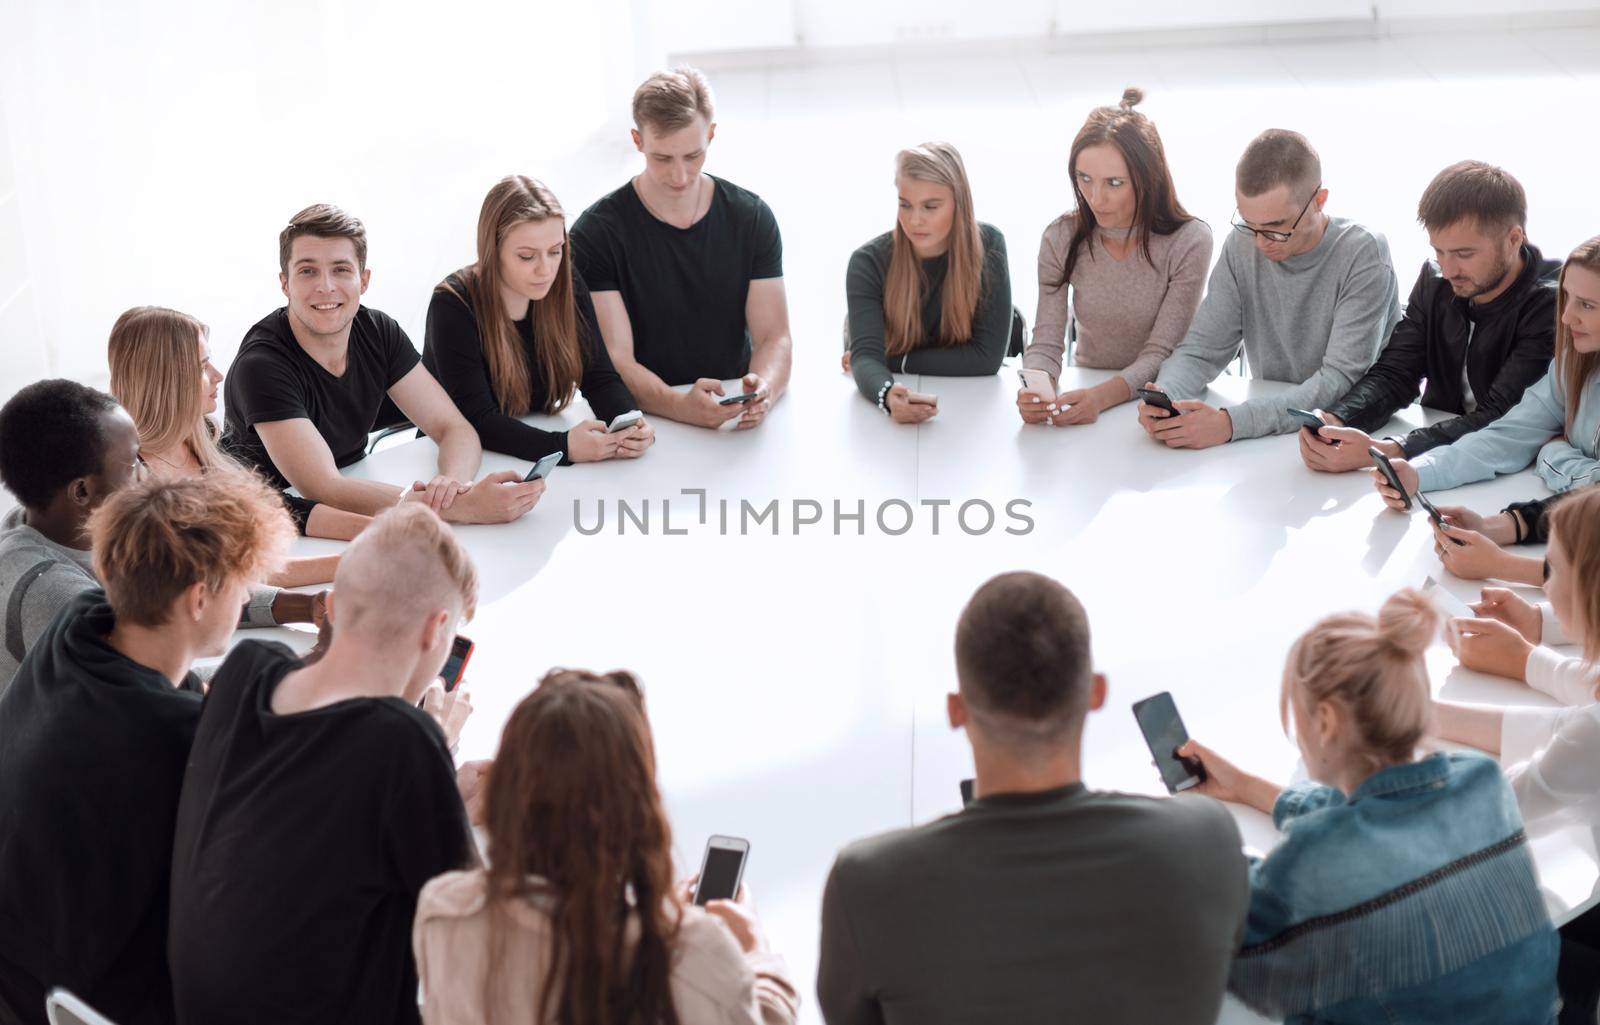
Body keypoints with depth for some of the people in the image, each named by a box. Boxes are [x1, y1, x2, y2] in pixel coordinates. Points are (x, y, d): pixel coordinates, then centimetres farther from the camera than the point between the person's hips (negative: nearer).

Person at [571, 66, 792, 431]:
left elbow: (775, 338, 1)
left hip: (736, 422, 1)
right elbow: (613, 359, -13)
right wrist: (680, 406, -33)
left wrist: (763, 390, -24)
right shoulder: (596, 233, -5)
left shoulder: (752, 218, 5)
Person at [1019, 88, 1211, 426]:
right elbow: (1046, 342, -7)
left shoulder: (1189, 242, -13)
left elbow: (1160, 354, -15)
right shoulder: (1062, 238, -5)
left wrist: (1102, 396, -34)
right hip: (1085, 393, 2)